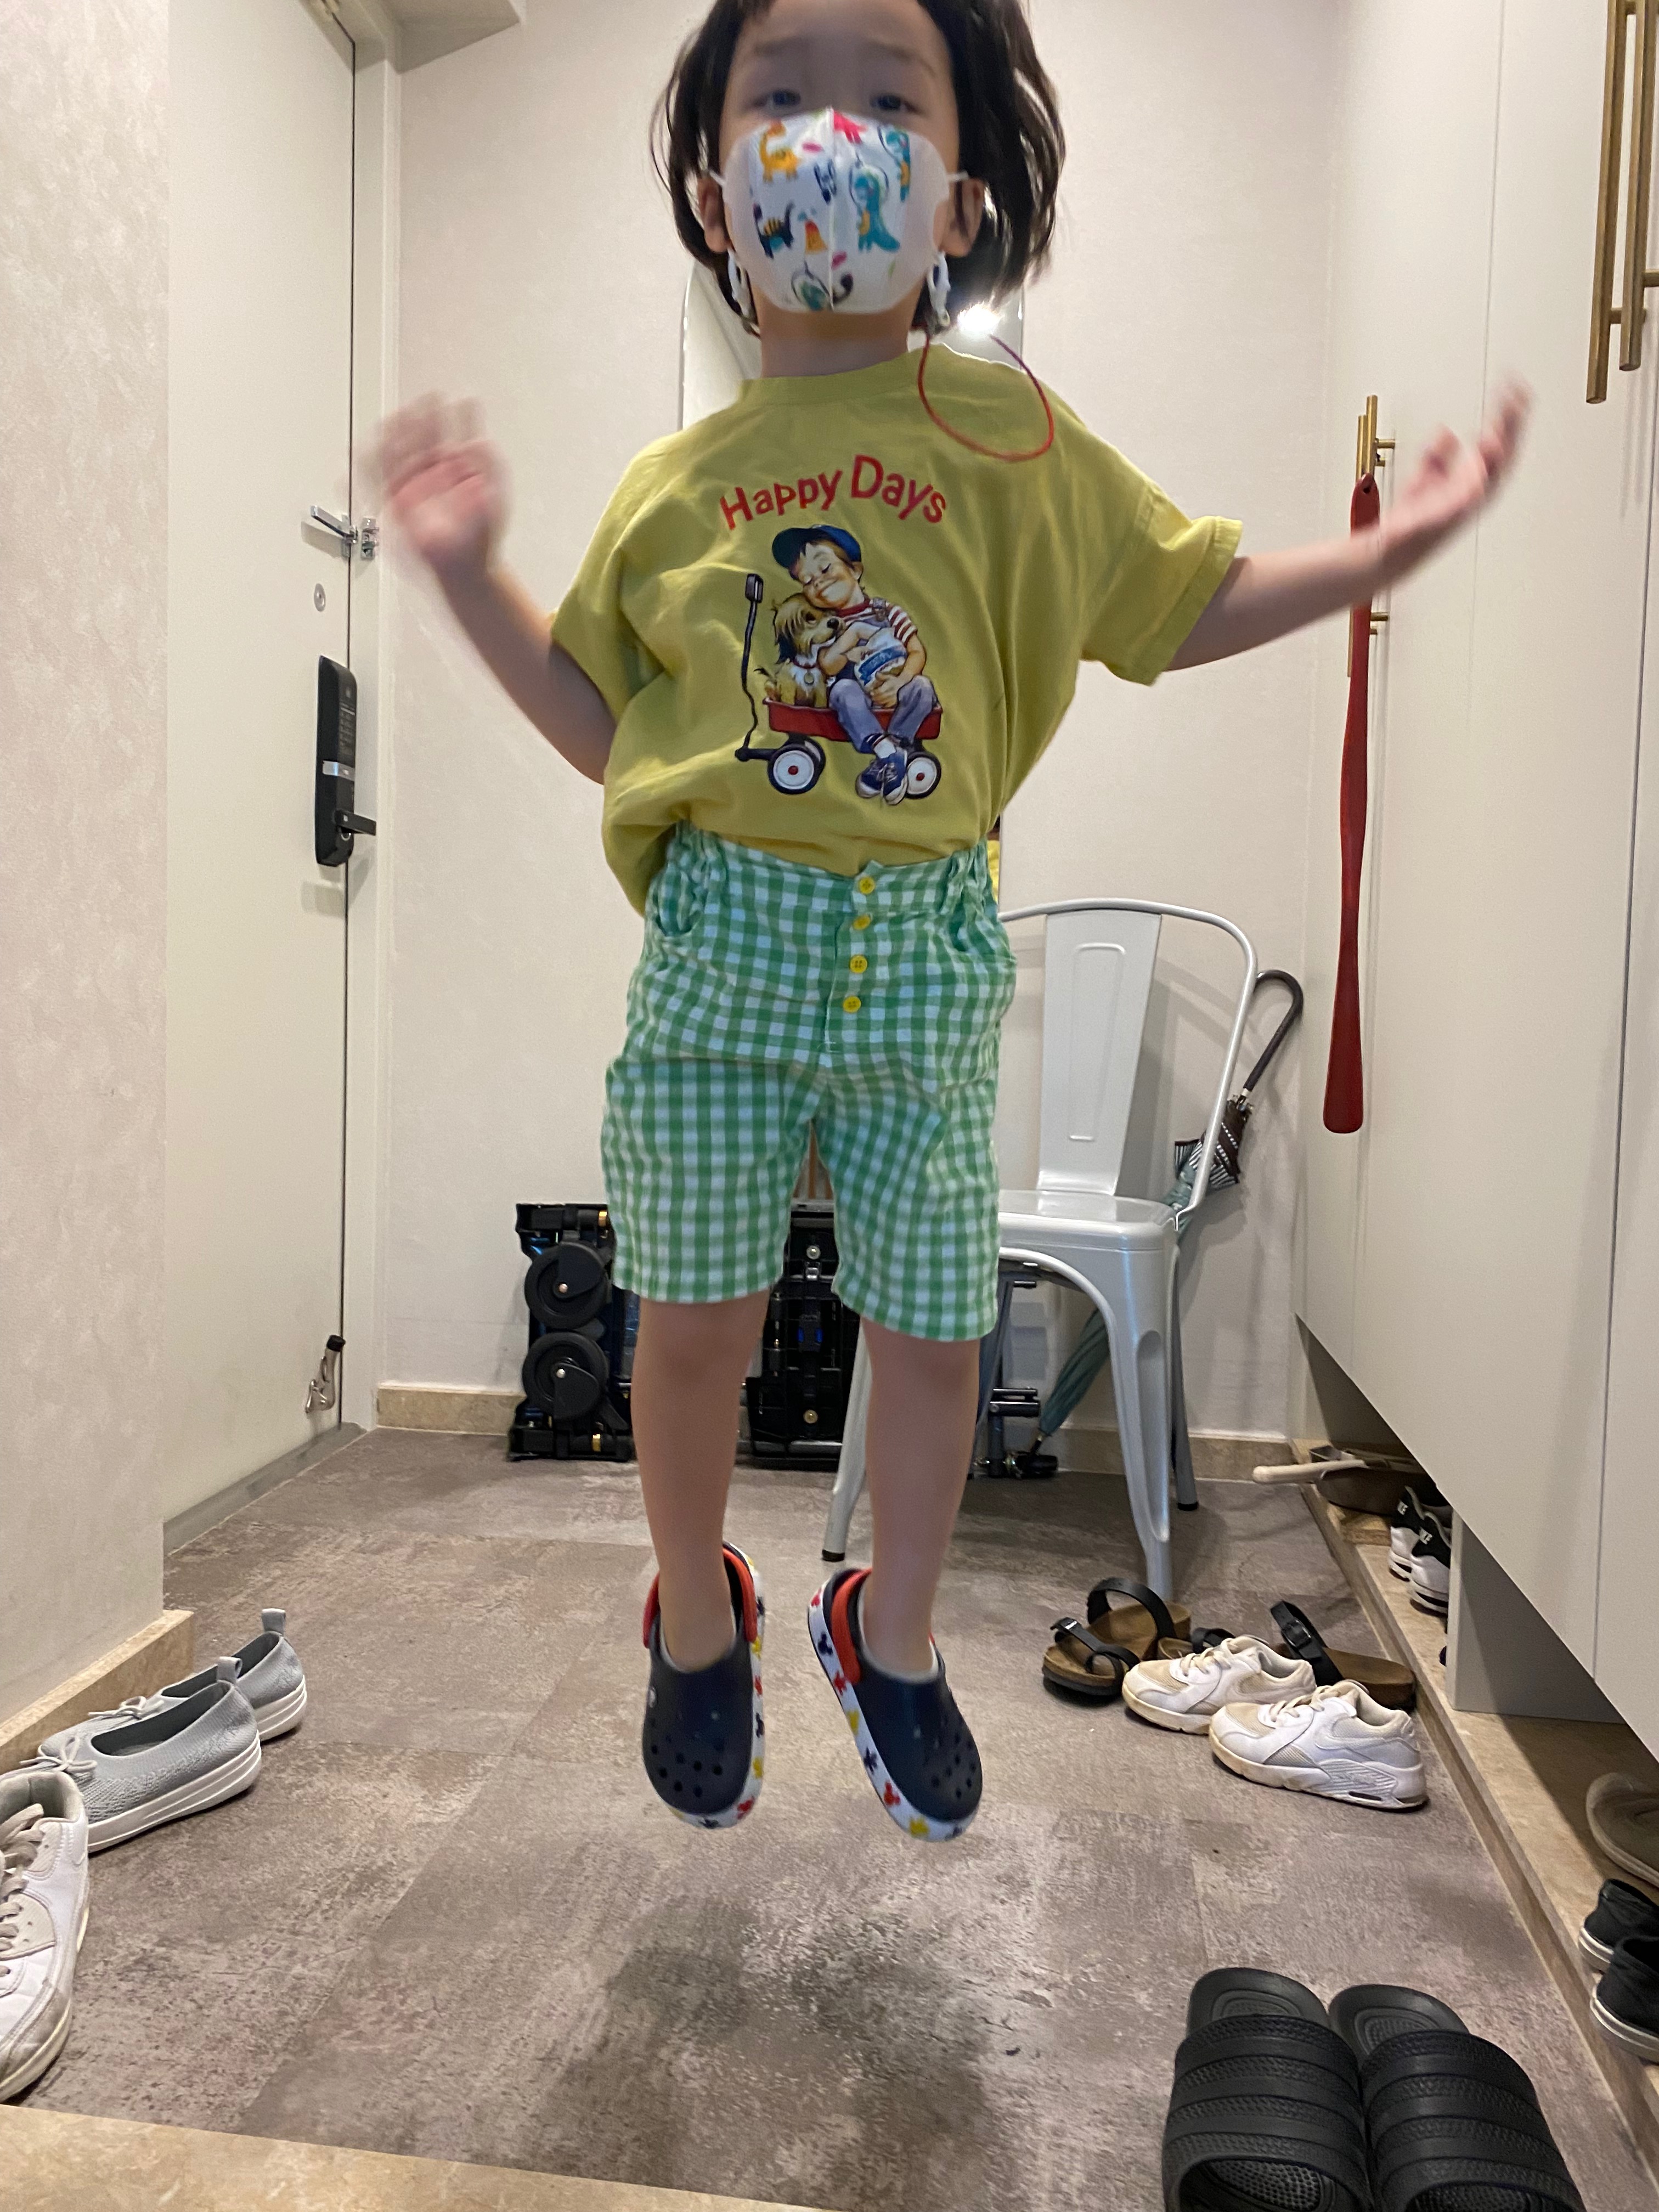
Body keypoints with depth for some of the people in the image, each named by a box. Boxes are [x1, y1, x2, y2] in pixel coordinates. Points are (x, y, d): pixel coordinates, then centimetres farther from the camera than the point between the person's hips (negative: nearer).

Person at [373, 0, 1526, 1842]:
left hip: (928, 947, 0)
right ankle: (697, 1615, 35)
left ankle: (890, 1637, 35)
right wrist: (467, 571, 7)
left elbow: (1180, 606, 12)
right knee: (696, 1318, 6)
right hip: (720, 941, 1)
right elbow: (600, 728, 13)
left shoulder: (1013, 436, 6)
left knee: (931, 1328, 7)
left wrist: (1383, 547, 3)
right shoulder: (673, 479, 8)